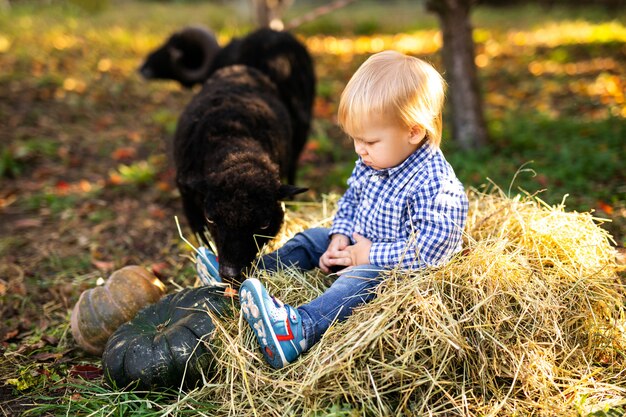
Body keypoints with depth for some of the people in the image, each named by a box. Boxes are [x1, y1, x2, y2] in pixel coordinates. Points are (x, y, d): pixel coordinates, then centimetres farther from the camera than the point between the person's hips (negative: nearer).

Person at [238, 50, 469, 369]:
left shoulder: (434, 184, -28)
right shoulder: (371, 162, -1)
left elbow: (428, 248, -31)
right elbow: (350, 201, 15)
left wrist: (369, 255, -25)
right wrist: (341, 237, -3)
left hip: (394, 270, -10)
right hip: (359, 248, 10)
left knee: (362, 278, -35)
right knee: (312, 238, 11)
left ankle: (299, 328, -56)